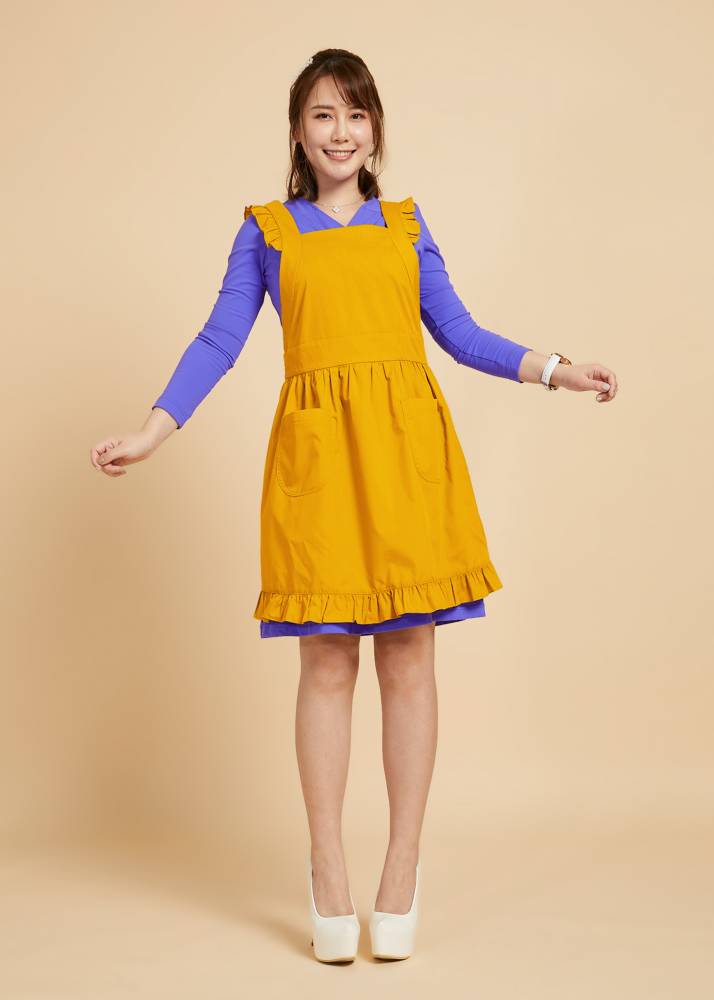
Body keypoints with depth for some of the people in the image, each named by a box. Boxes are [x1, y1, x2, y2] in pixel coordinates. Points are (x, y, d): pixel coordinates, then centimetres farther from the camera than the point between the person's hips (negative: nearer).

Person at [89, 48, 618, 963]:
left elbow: (460, 335, 15)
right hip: (317, 450, -1)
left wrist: (555, 370, 6)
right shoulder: (266, 230, 12)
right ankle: (327, 872, 9)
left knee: (408, 656, 0)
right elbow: (218, 343, 6)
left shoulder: (406, 225, 16)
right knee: (326, 660, 0)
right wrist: (150, 433, -3)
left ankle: (402, 871, 9)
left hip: (409, 445, 1)